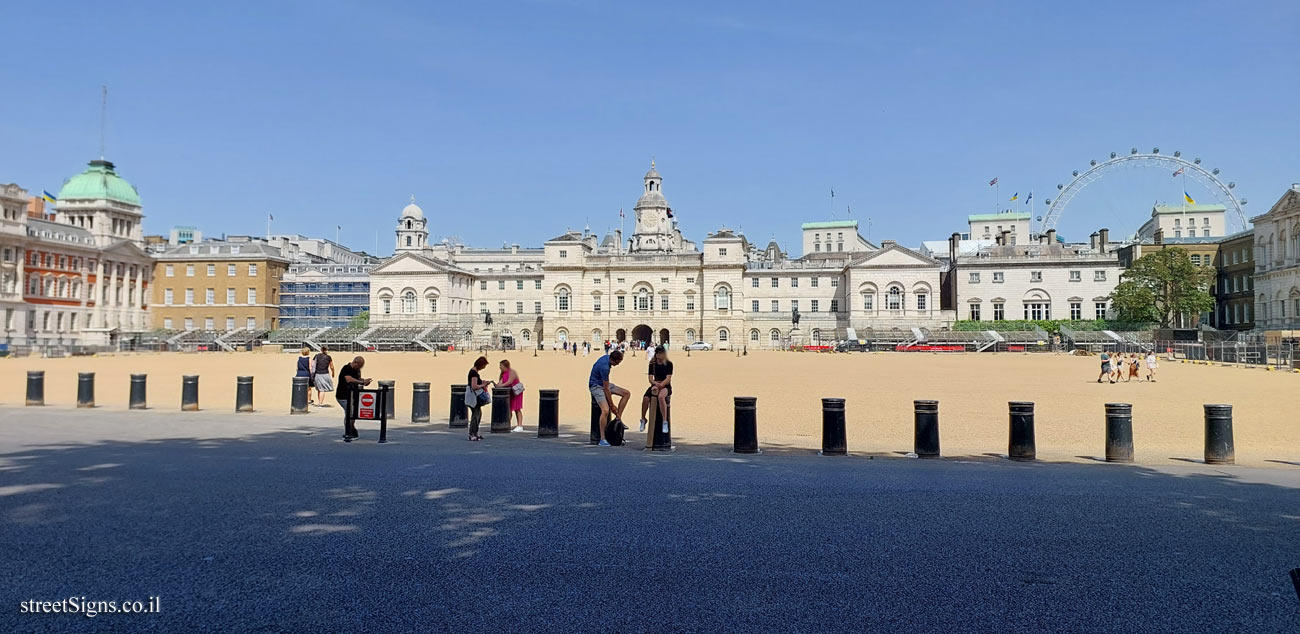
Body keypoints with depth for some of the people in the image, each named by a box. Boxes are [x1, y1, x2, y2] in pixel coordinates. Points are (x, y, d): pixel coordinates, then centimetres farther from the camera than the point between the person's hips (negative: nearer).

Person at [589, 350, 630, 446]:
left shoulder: (607, 357, -2)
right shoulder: (604, 367, -30)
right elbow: (606, 389, -24)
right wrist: (612, 406, -18)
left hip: (604, 383, 10)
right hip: (596, 386, -10)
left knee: (626, 393, -1)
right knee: (606, 410, -27)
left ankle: (618, 418, 3)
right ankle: (602, 439, -21)